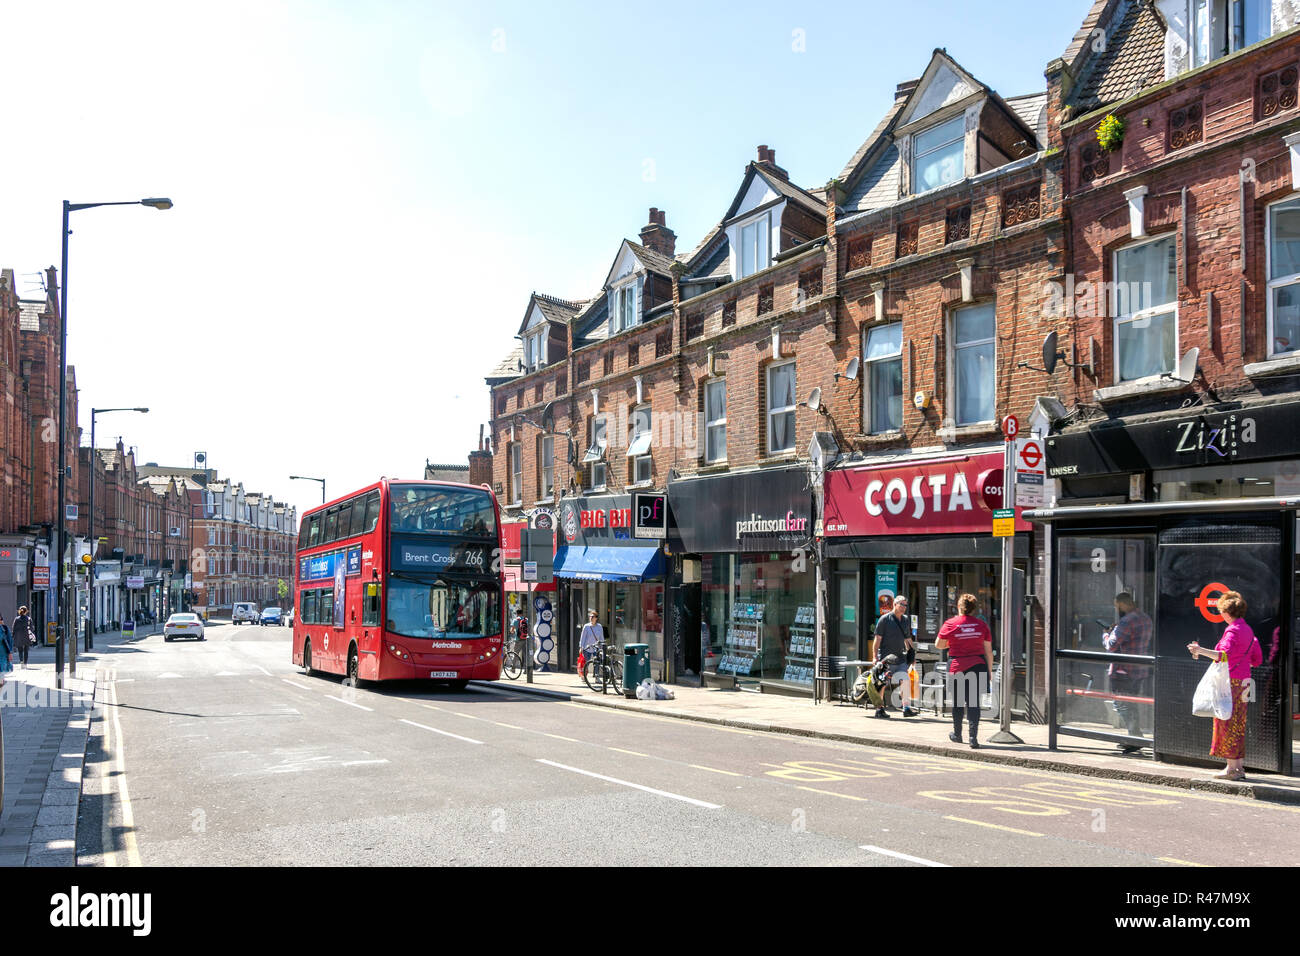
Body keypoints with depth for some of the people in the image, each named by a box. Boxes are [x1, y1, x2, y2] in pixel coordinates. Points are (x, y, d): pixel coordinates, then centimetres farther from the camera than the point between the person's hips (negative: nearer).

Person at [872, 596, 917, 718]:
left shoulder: (906, 620, 13)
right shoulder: (885, 619, -4)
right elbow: (877, 639, -6)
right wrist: (875, 657, -11)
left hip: (900, 658, 4)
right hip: (885, 657, -4)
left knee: (904, 680, -12)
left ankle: (906, 708, -10)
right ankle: (879, 708, 12)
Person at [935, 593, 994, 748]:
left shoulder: (950, 623, -5)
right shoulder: (982, 625, 2)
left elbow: (938, 645, 3)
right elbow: (988, 651, 5)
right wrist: (989, 671, 13)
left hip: (957, 667, -1)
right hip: (978, 665, 1)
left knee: (957, 702, 13)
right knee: (974, 702, 3)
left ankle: (957, 734, 27)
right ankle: (973, 737, -7)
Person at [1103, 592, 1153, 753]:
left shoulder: (1127, 621, -18)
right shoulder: (1145, 619, 13)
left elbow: (1112, 645, -18)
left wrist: (1106, 635, 4)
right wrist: (1116, 631, 15)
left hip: (1124, 672, -9)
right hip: (1142, 671, 9)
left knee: (1122, 705, -5)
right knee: (1134, 706, 17)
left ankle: (1136, 739, -9)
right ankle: (1135, 739, 24)